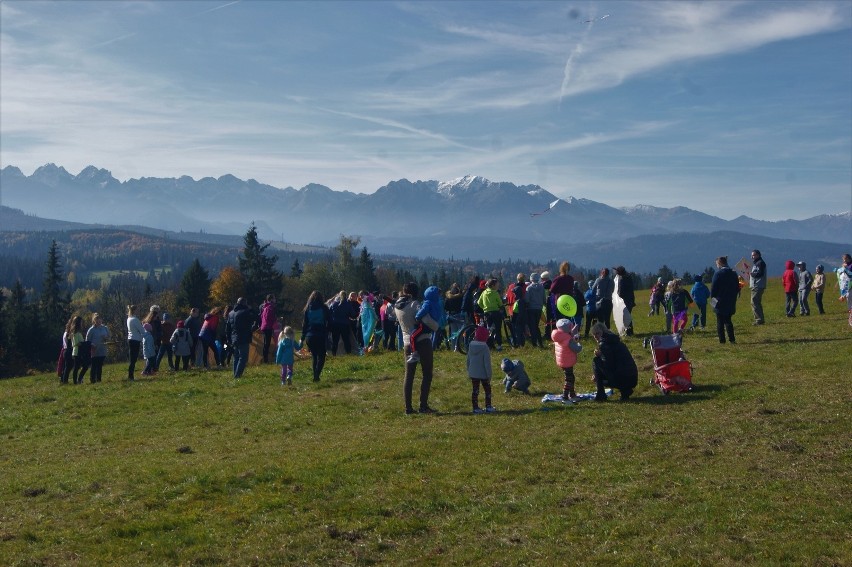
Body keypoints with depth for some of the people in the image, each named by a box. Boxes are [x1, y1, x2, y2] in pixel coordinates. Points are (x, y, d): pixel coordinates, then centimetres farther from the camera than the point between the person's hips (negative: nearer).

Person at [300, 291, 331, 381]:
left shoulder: (308, 309, 5)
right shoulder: (324, 308, -1)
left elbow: (304, 324, 6)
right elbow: (329, 322, -2)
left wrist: (302, 339, 9)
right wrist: (327, 333, 9)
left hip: (310, 336, 3)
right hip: (321, 336, -3)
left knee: (314, 356, 16)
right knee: (321, 356, 2)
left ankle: (315, 375, 10)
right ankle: (317, 375, -16)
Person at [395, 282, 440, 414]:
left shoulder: (397, 306, 7)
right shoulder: (414, 304, -13)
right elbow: (427, 320, -24)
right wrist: (437, 327, -7)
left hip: (408, 344, 6)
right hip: (422, 342, -6)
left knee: (409, 375, 9)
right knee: (427, 375, 1)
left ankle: (408, 407, 7)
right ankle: (423, 406, -3)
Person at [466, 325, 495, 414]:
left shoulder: (471, 345, -1)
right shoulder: (484, 347, -18)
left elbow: (468, 360, 7)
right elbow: (487, 363, -17)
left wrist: (469, 371, 17)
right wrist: (489, 375, -10)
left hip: (473, 373, 5)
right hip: (483, 374, -5)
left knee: (474, 390, 9)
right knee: (487, 389, 11)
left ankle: (475, 408, 11)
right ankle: (488, 407, 13)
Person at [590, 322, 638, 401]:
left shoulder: (603, 343, -7)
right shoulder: (616, 341, 22)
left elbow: (608, 365, -14)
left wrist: (599, 355, 0)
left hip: (621, 379, -9)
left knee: (596, 361, 0)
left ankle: (600, 395, -1)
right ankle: (625, 391, 12)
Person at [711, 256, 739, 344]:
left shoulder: (718, 274, -12)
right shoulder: (734, 273, 7)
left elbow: (713, 288, -11)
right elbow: (737, 288, 12)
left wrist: (712, 298, 1)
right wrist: (733, 297, 17)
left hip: (720, 302, -6)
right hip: (731, 303, 6)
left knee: (720, 322, 2)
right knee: (728, 320, 15)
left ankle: (722, 340, 1)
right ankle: (732, 339, 9)